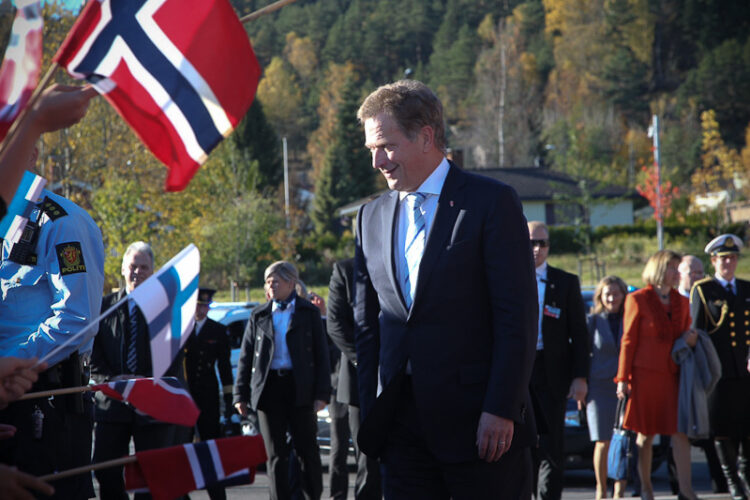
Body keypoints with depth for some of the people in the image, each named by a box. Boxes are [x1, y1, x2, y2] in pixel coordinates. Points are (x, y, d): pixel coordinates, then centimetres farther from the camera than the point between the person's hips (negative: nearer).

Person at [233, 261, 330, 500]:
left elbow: (321, 355, 4)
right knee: (275, 453, 3)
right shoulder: (259, 315, 13)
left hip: (300, 389, -2)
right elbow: (246, 357, 12)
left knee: (307, 450, 1)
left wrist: (322, 393, -5)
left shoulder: (309, 312, 7)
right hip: (268, 388, 2)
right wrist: (240, 395, 5)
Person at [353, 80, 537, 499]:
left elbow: (518, 317, -9)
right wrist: (371, 414, 7)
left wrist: (500, 410, -15)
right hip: (402, 427, 5)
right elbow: (367, 326, 16)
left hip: (481, 421, -5)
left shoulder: (492, 203, -4)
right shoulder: (372, 217, 13)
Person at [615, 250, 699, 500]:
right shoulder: (638, 299, 0)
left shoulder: (681, 302, 15)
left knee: (680, 431, -6)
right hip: (645, 374, -4)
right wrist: (623, 378, -4)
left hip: (673, 374, 4)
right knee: (646, 433, 3)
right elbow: (628, 340, -1)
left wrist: (691, 339, -1)